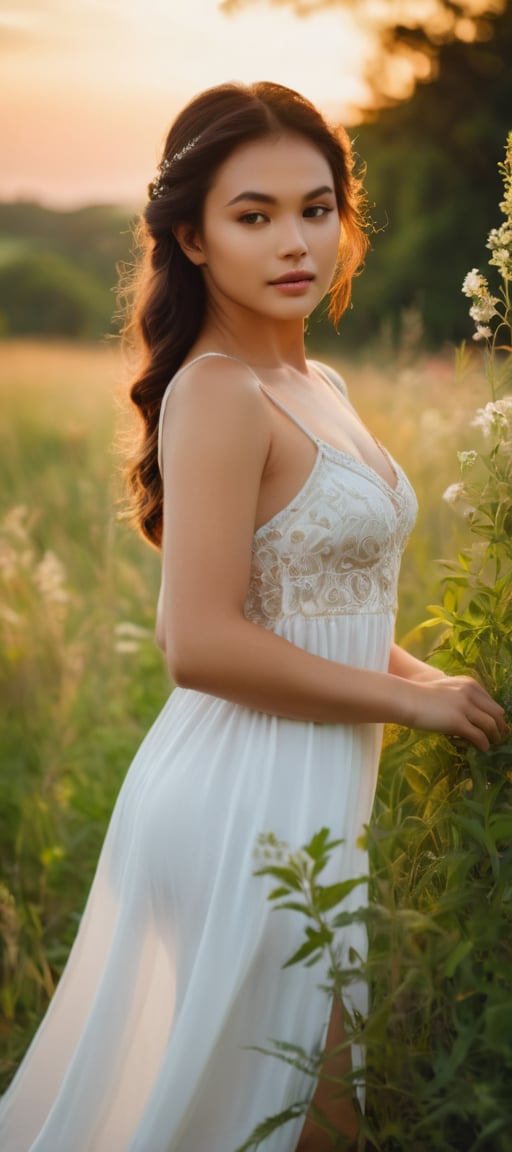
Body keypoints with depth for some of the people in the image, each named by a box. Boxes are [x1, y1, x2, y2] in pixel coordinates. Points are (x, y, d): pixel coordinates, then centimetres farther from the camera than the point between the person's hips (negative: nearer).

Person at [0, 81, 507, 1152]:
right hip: (248, 795, -9)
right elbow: (204, 645, -23)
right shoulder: (218, 392, -18)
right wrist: (414, 700, -15)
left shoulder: (317, 387, 10)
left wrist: (421, 670, 4)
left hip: (307, 784, 9)